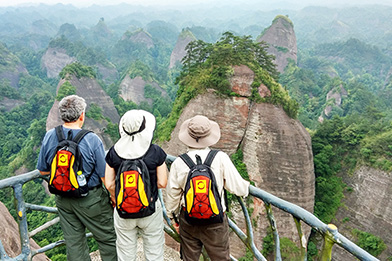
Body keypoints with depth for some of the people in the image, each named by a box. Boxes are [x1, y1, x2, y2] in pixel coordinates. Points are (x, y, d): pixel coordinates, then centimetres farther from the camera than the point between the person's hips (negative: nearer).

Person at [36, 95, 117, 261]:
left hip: (62, 199, 6)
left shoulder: (49, 137, -7)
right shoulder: (92, 140, -22)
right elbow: (105, 177, -18)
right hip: (90, 200, -5)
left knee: (73, 242, 19)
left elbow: (43, 170, 4)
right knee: (108, 238, 14)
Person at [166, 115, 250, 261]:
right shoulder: (220, 158, -17)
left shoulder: (178, 163, -10)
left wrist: (173, 218, 17)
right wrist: (247, 187, 13)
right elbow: (238, 188, -11)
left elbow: (172, 195, 0)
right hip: (215, 222, -1)